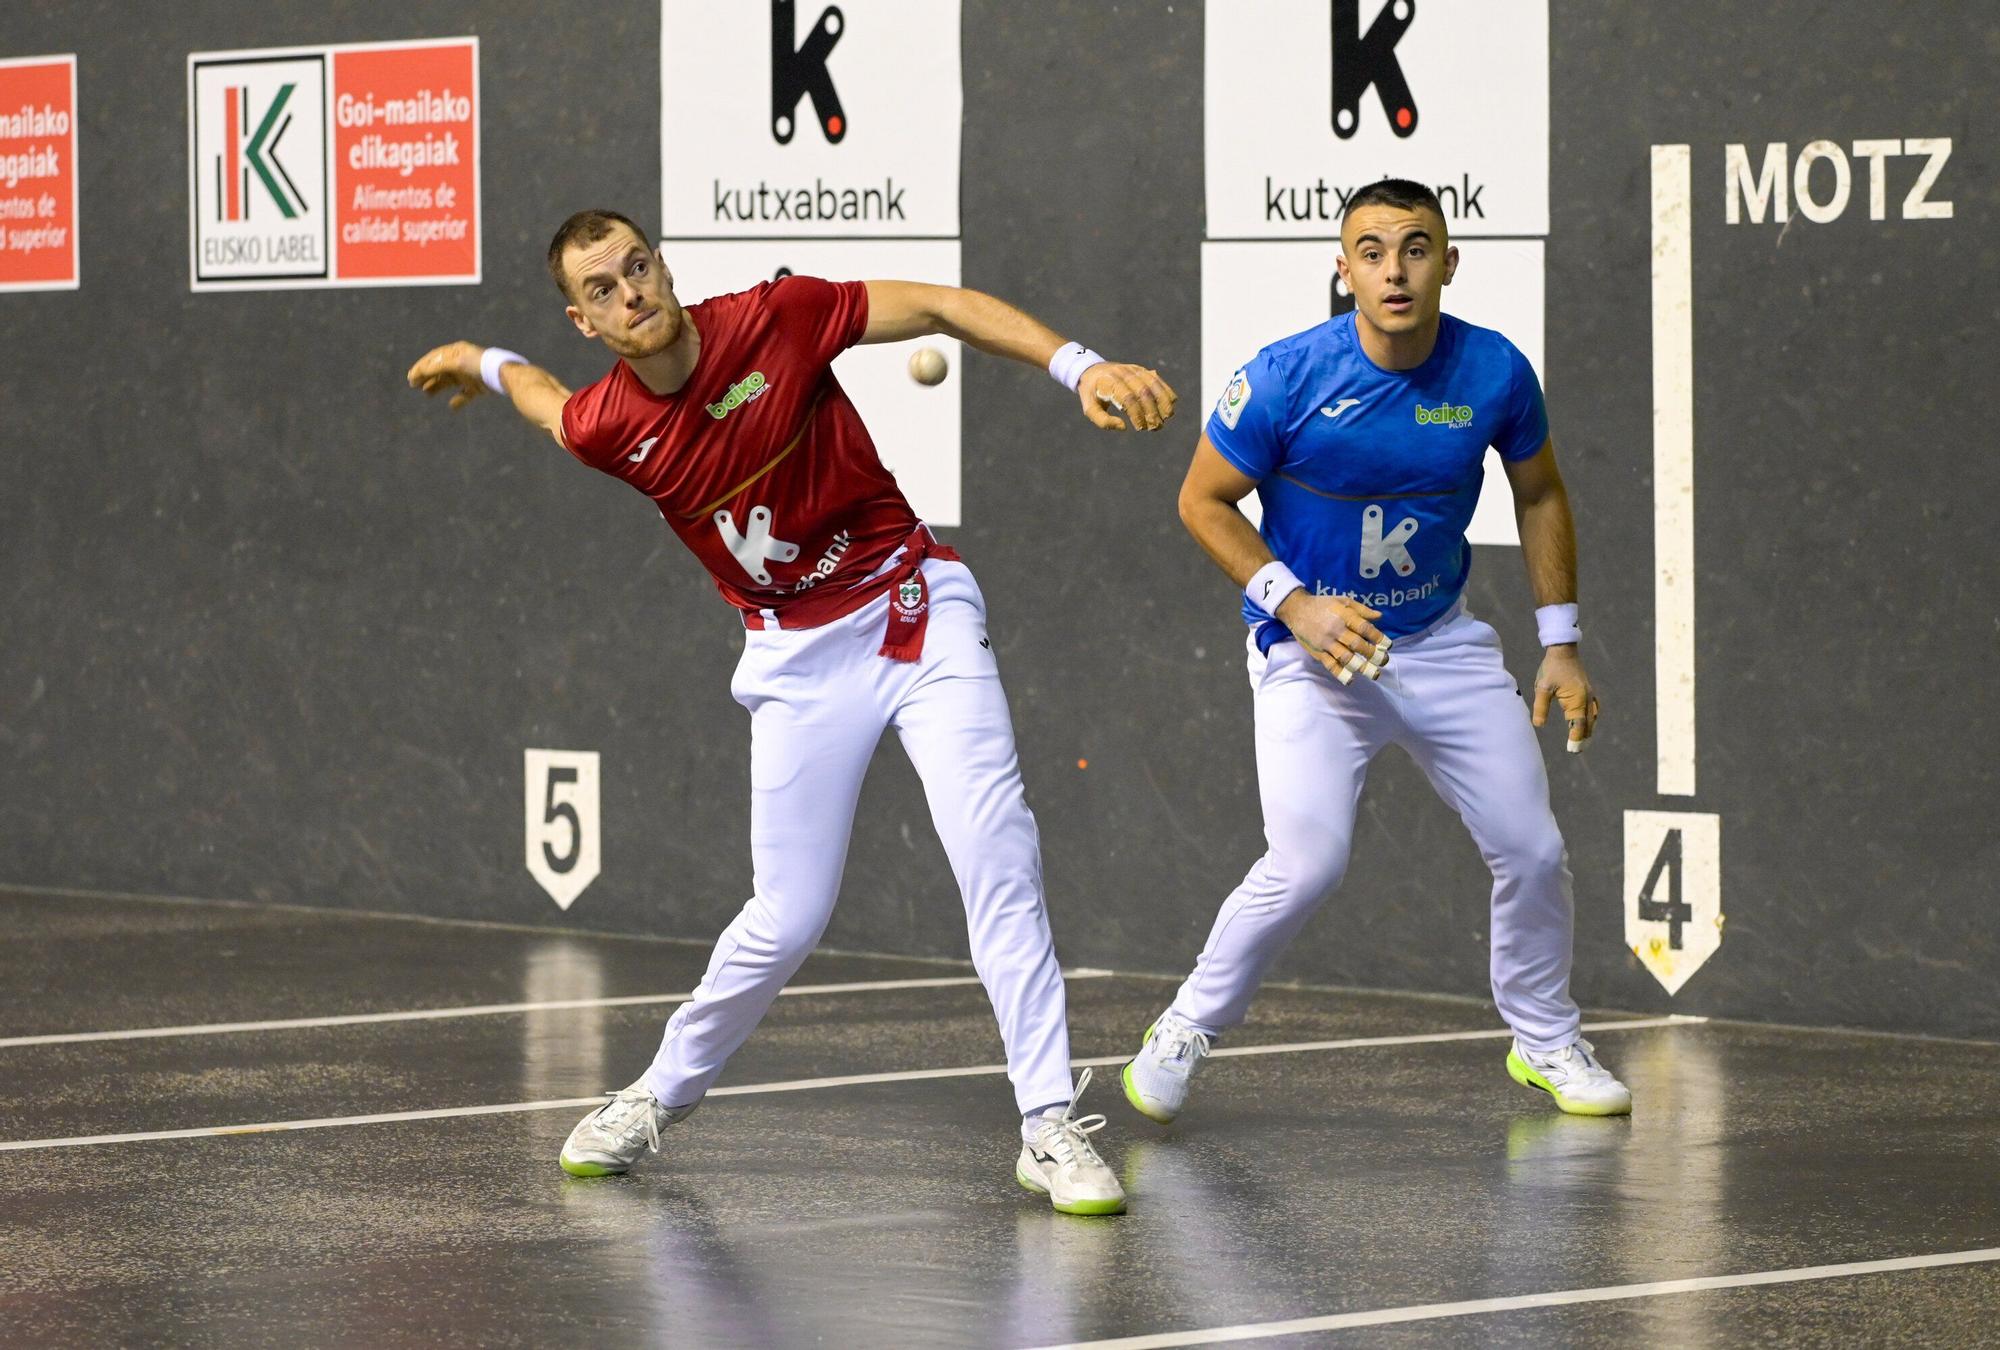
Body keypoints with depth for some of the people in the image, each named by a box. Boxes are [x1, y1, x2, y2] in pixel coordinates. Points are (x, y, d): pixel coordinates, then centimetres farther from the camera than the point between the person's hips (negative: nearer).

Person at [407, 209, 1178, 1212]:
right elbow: (552, 403, 18)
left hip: (916, 611, -1)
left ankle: (1051, 1128, -13)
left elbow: (939, 307, -9)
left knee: (997, 856, -16)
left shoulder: (776, 319, -14)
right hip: (798, 658, 1)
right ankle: (660, 1096, 26)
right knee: (787, 920, -1)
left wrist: (1078, 367, -19)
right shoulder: (606, 429, -7)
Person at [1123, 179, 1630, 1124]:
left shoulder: (1496, 372, -9)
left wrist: (1559, 644, 6)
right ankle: (1183, 1034, 2)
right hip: (1312, 650, -4)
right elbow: (1204, 500, -7)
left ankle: (1545, 1042, 28)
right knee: (1308, 864, -19)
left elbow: (1539, 495, 8)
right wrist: (1295, 604, -18)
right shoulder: (1287, 377, -19)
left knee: (1533, 851, 4)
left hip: (1443, 645, 4)